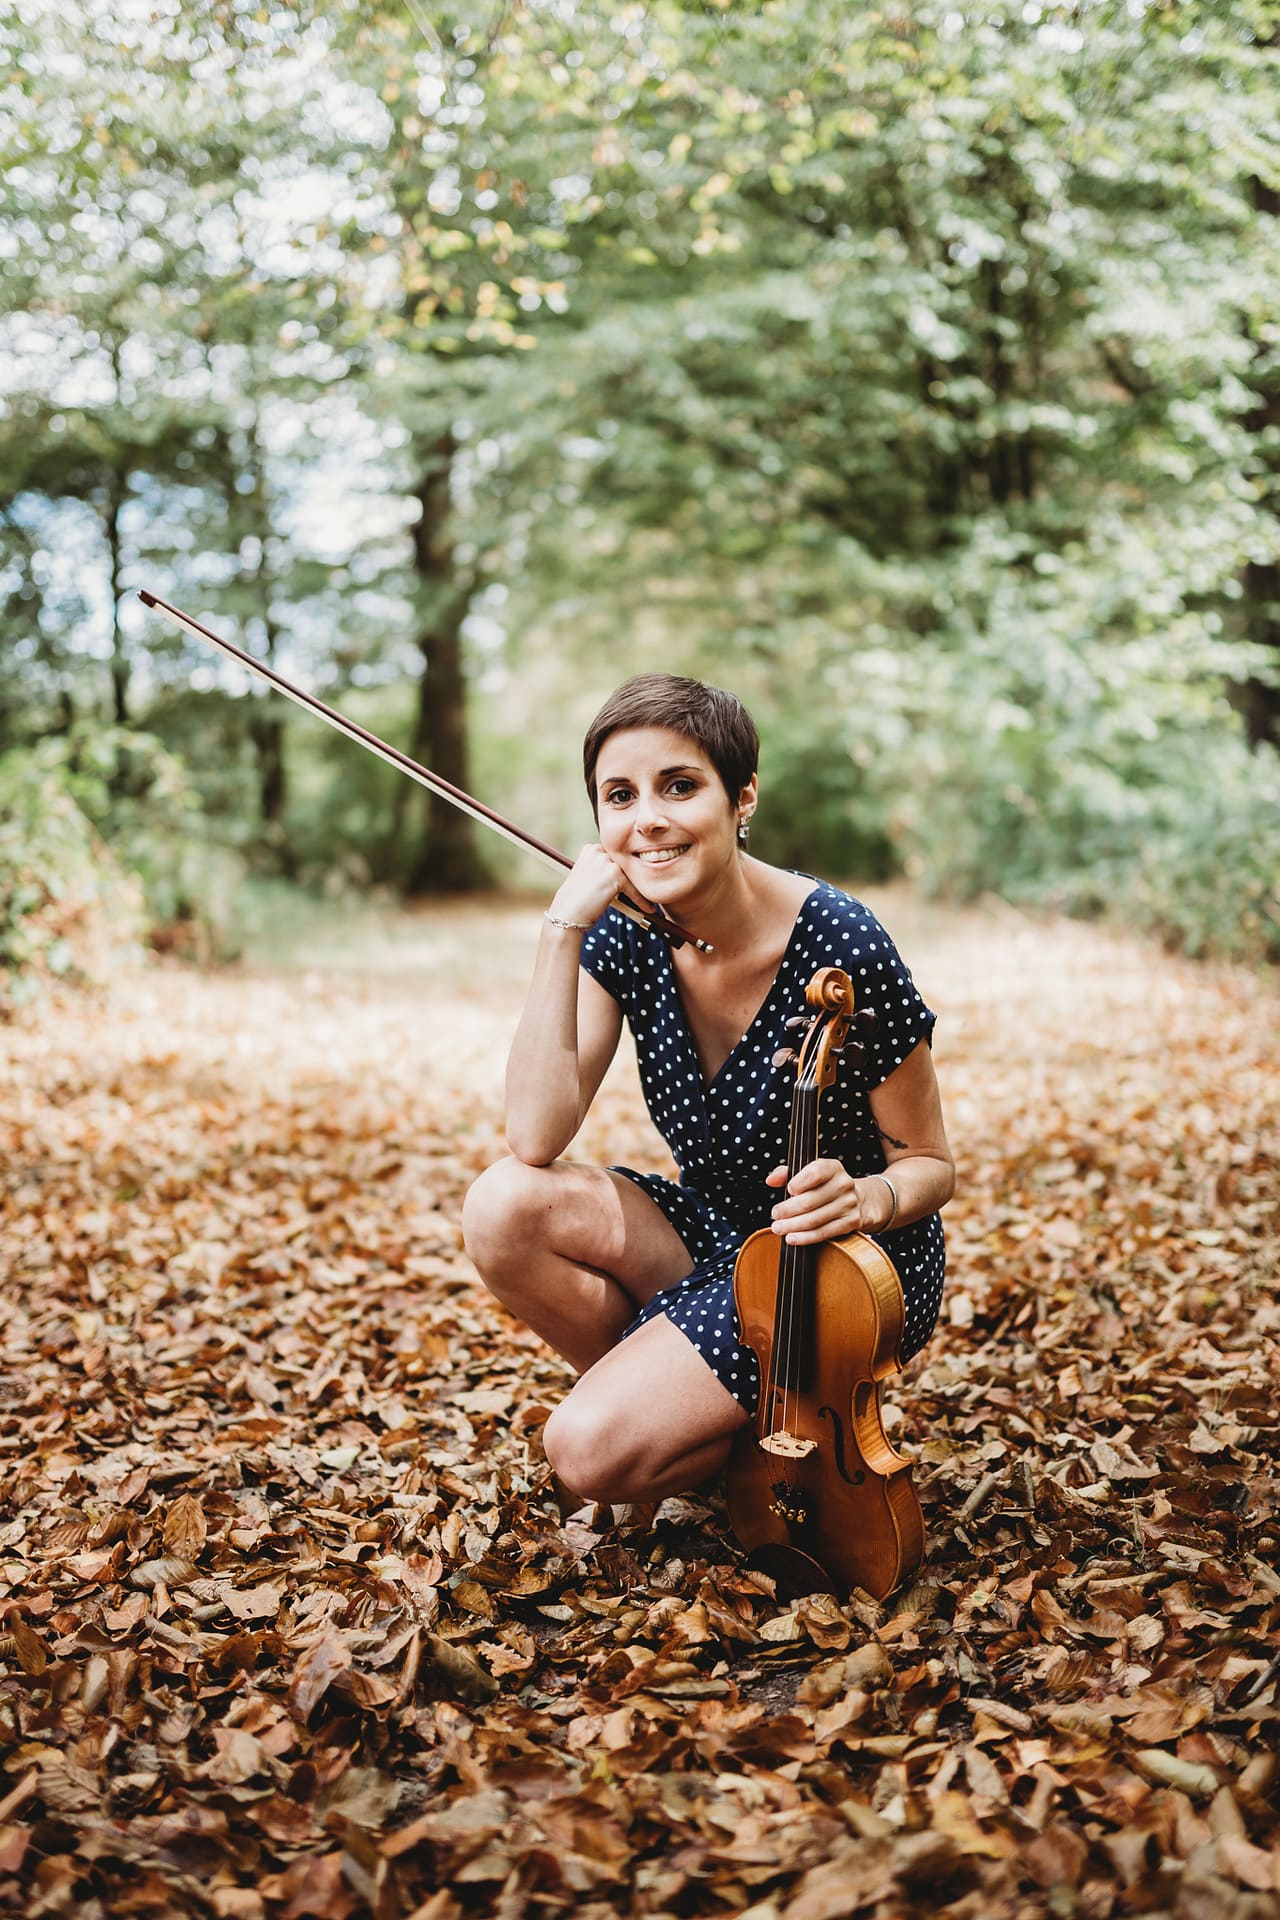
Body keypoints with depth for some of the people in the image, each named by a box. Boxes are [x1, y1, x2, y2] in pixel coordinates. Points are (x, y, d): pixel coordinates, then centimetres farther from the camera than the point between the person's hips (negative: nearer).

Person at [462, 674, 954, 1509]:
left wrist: (866, 1198, -34)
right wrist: (562, 932, -24)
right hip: (711, 1235, 6)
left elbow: (930, 1164, -10)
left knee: (591, 1446, -21)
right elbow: (537, 1139, -20)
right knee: (505, 1206, -19)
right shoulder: (625, 935, -8)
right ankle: (663, 1395, 2)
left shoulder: (840, 944, -23)